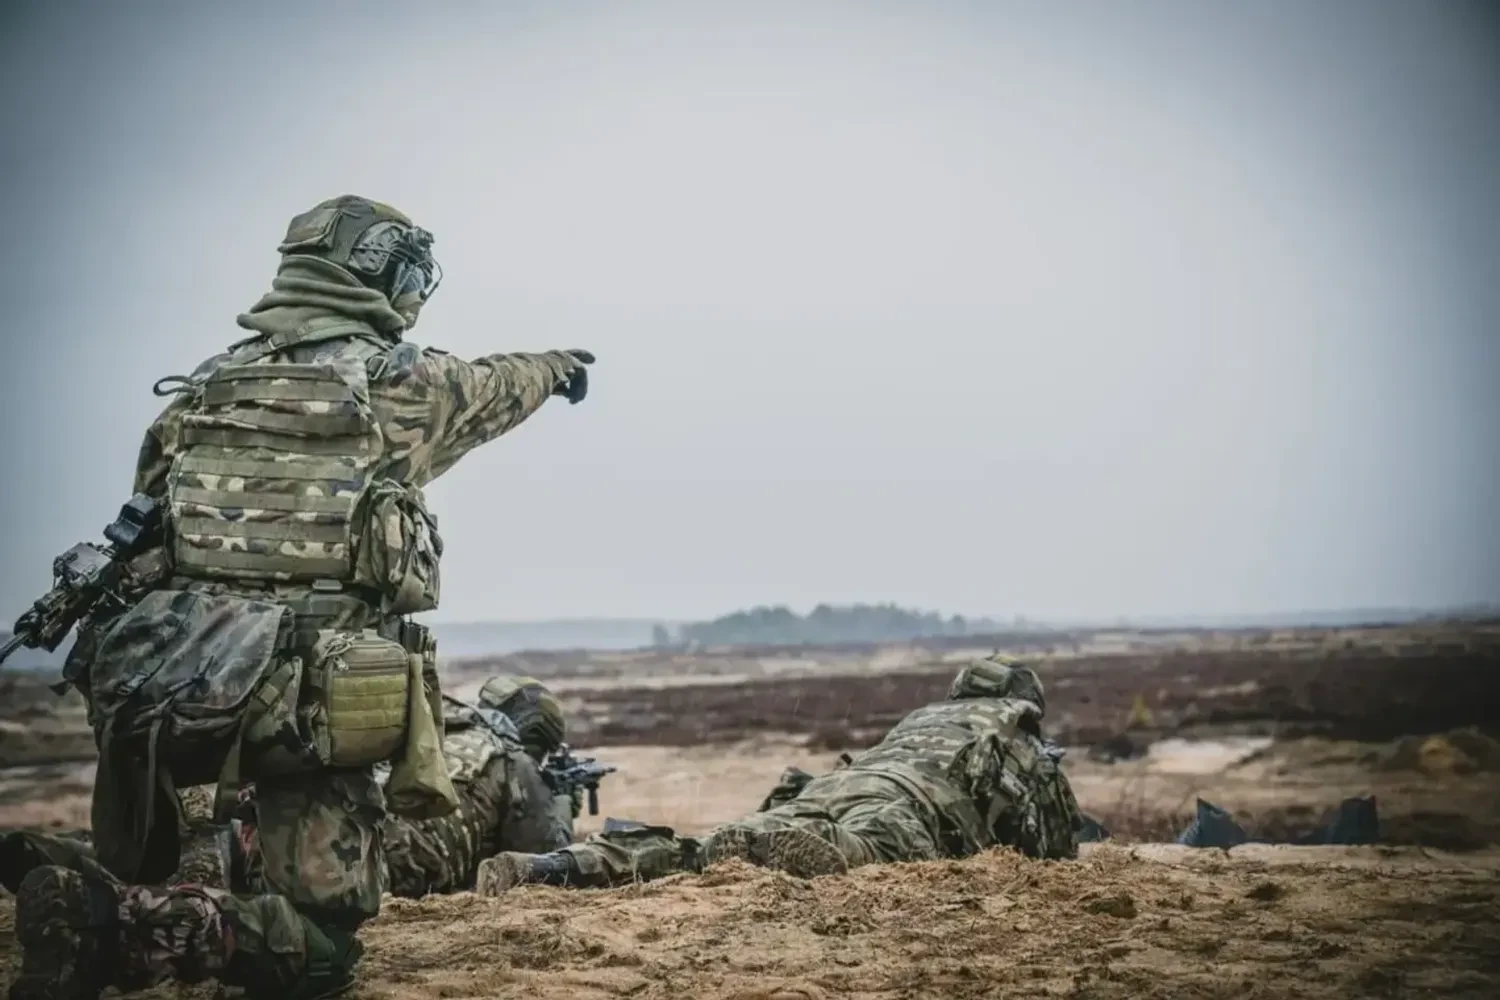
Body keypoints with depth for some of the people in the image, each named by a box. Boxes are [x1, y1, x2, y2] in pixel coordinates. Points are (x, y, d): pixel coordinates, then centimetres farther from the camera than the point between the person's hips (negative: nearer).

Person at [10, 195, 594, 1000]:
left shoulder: (206, 384, 12)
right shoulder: (397, 383, 1)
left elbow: (146, 522, 14)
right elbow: (498, 384, 22)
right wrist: (558, 366, 44)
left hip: (157, 684, 5)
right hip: (312, 697, -5)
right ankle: (118, 925, -21)